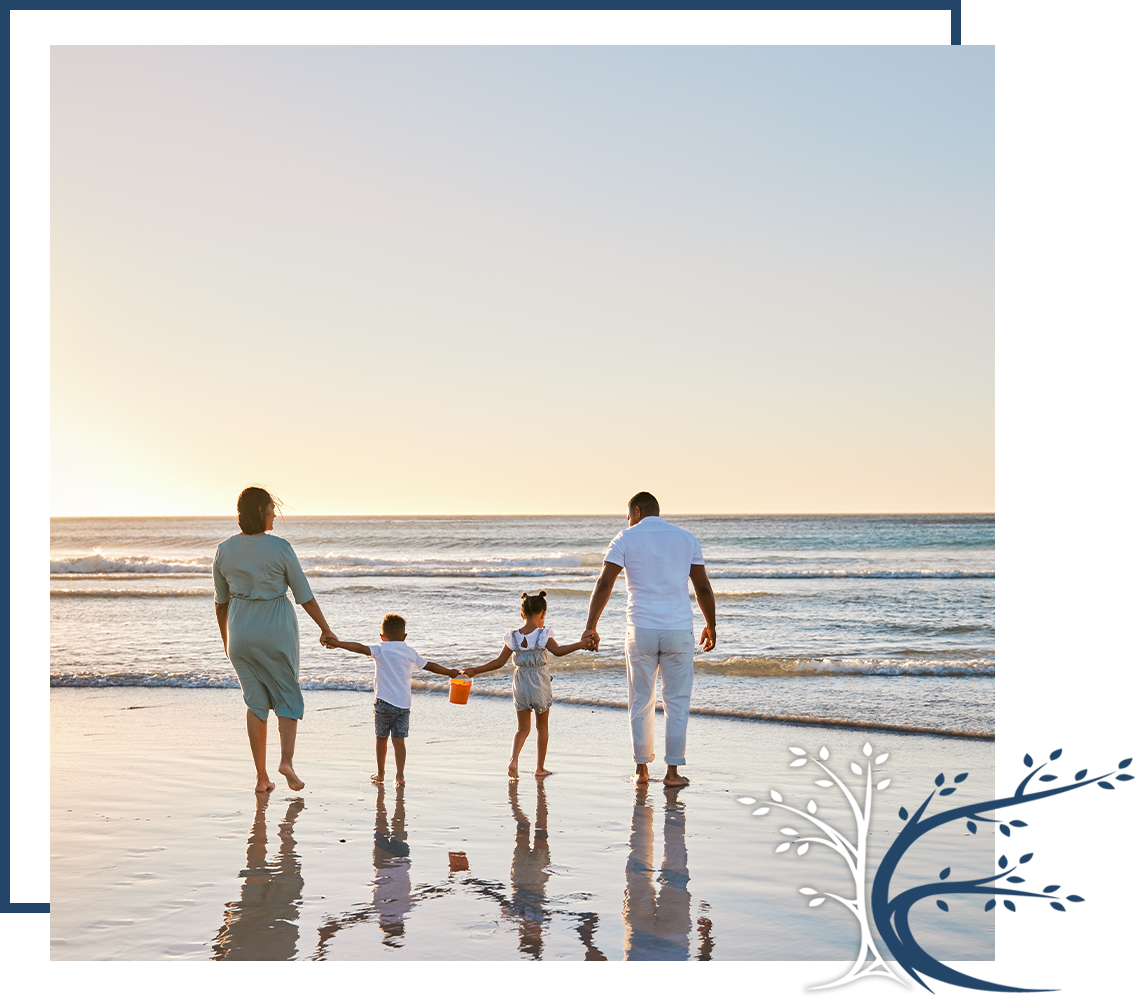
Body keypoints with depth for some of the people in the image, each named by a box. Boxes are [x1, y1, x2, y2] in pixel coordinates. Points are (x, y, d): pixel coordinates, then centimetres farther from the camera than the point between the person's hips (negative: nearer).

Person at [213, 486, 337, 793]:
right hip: (277, 630, -3)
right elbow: (304, 595, -6)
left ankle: (261, 776, 7)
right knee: (287, 697, 12)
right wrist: (325, 629, 5)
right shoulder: (280, 549, -13)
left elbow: (221, 601, 7)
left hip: (241, 630, 3)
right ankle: (286, 760, -10)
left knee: (257, 701, 13)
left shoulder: (224, 551, -2)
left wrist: (225, 638, 21)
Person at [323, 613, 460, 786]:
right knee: (399, 740, 2)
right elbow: (430, 666, 21)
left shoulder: (380, 650, 0)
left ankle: (380, 773, 21)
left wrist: (337, 643, -23)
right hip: (404, 704, 2)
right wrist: (450, 672, 36)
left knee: (381, 738, 12)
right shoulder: (411, 653, 12)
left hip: (384, 702, -2)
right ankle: (400, 775, -6)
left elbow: (360, 648, -17)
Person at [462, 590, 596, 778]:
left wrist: (475, 670, 9)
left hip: (521, 684, 2)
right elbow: (558, 650, -27)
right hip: (540, 684, -2)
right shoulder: (543, 634, -11)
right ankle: (540, 768, 18)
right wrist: (581, 644, -36)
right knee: (542, 727, 14)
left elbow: (499, 662, -1)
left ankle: (514, 759, -15)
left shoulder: (513, 637, -1)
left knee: (523, 728, 10)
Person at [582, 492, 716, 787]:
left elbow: (604, 584, -7)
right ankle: (672, 771, 5)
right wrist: (711, 626, 17)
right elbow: (703, 588, 6)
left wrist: (591, 627, -3)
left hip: (641, 630, -1)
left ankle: (642, 769, 15)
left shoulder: (626, 539, 1)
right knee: (677, 702, 7)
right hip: (679, 630, 1)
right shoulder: (687, 538, 7)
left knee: (640, 702, 11)